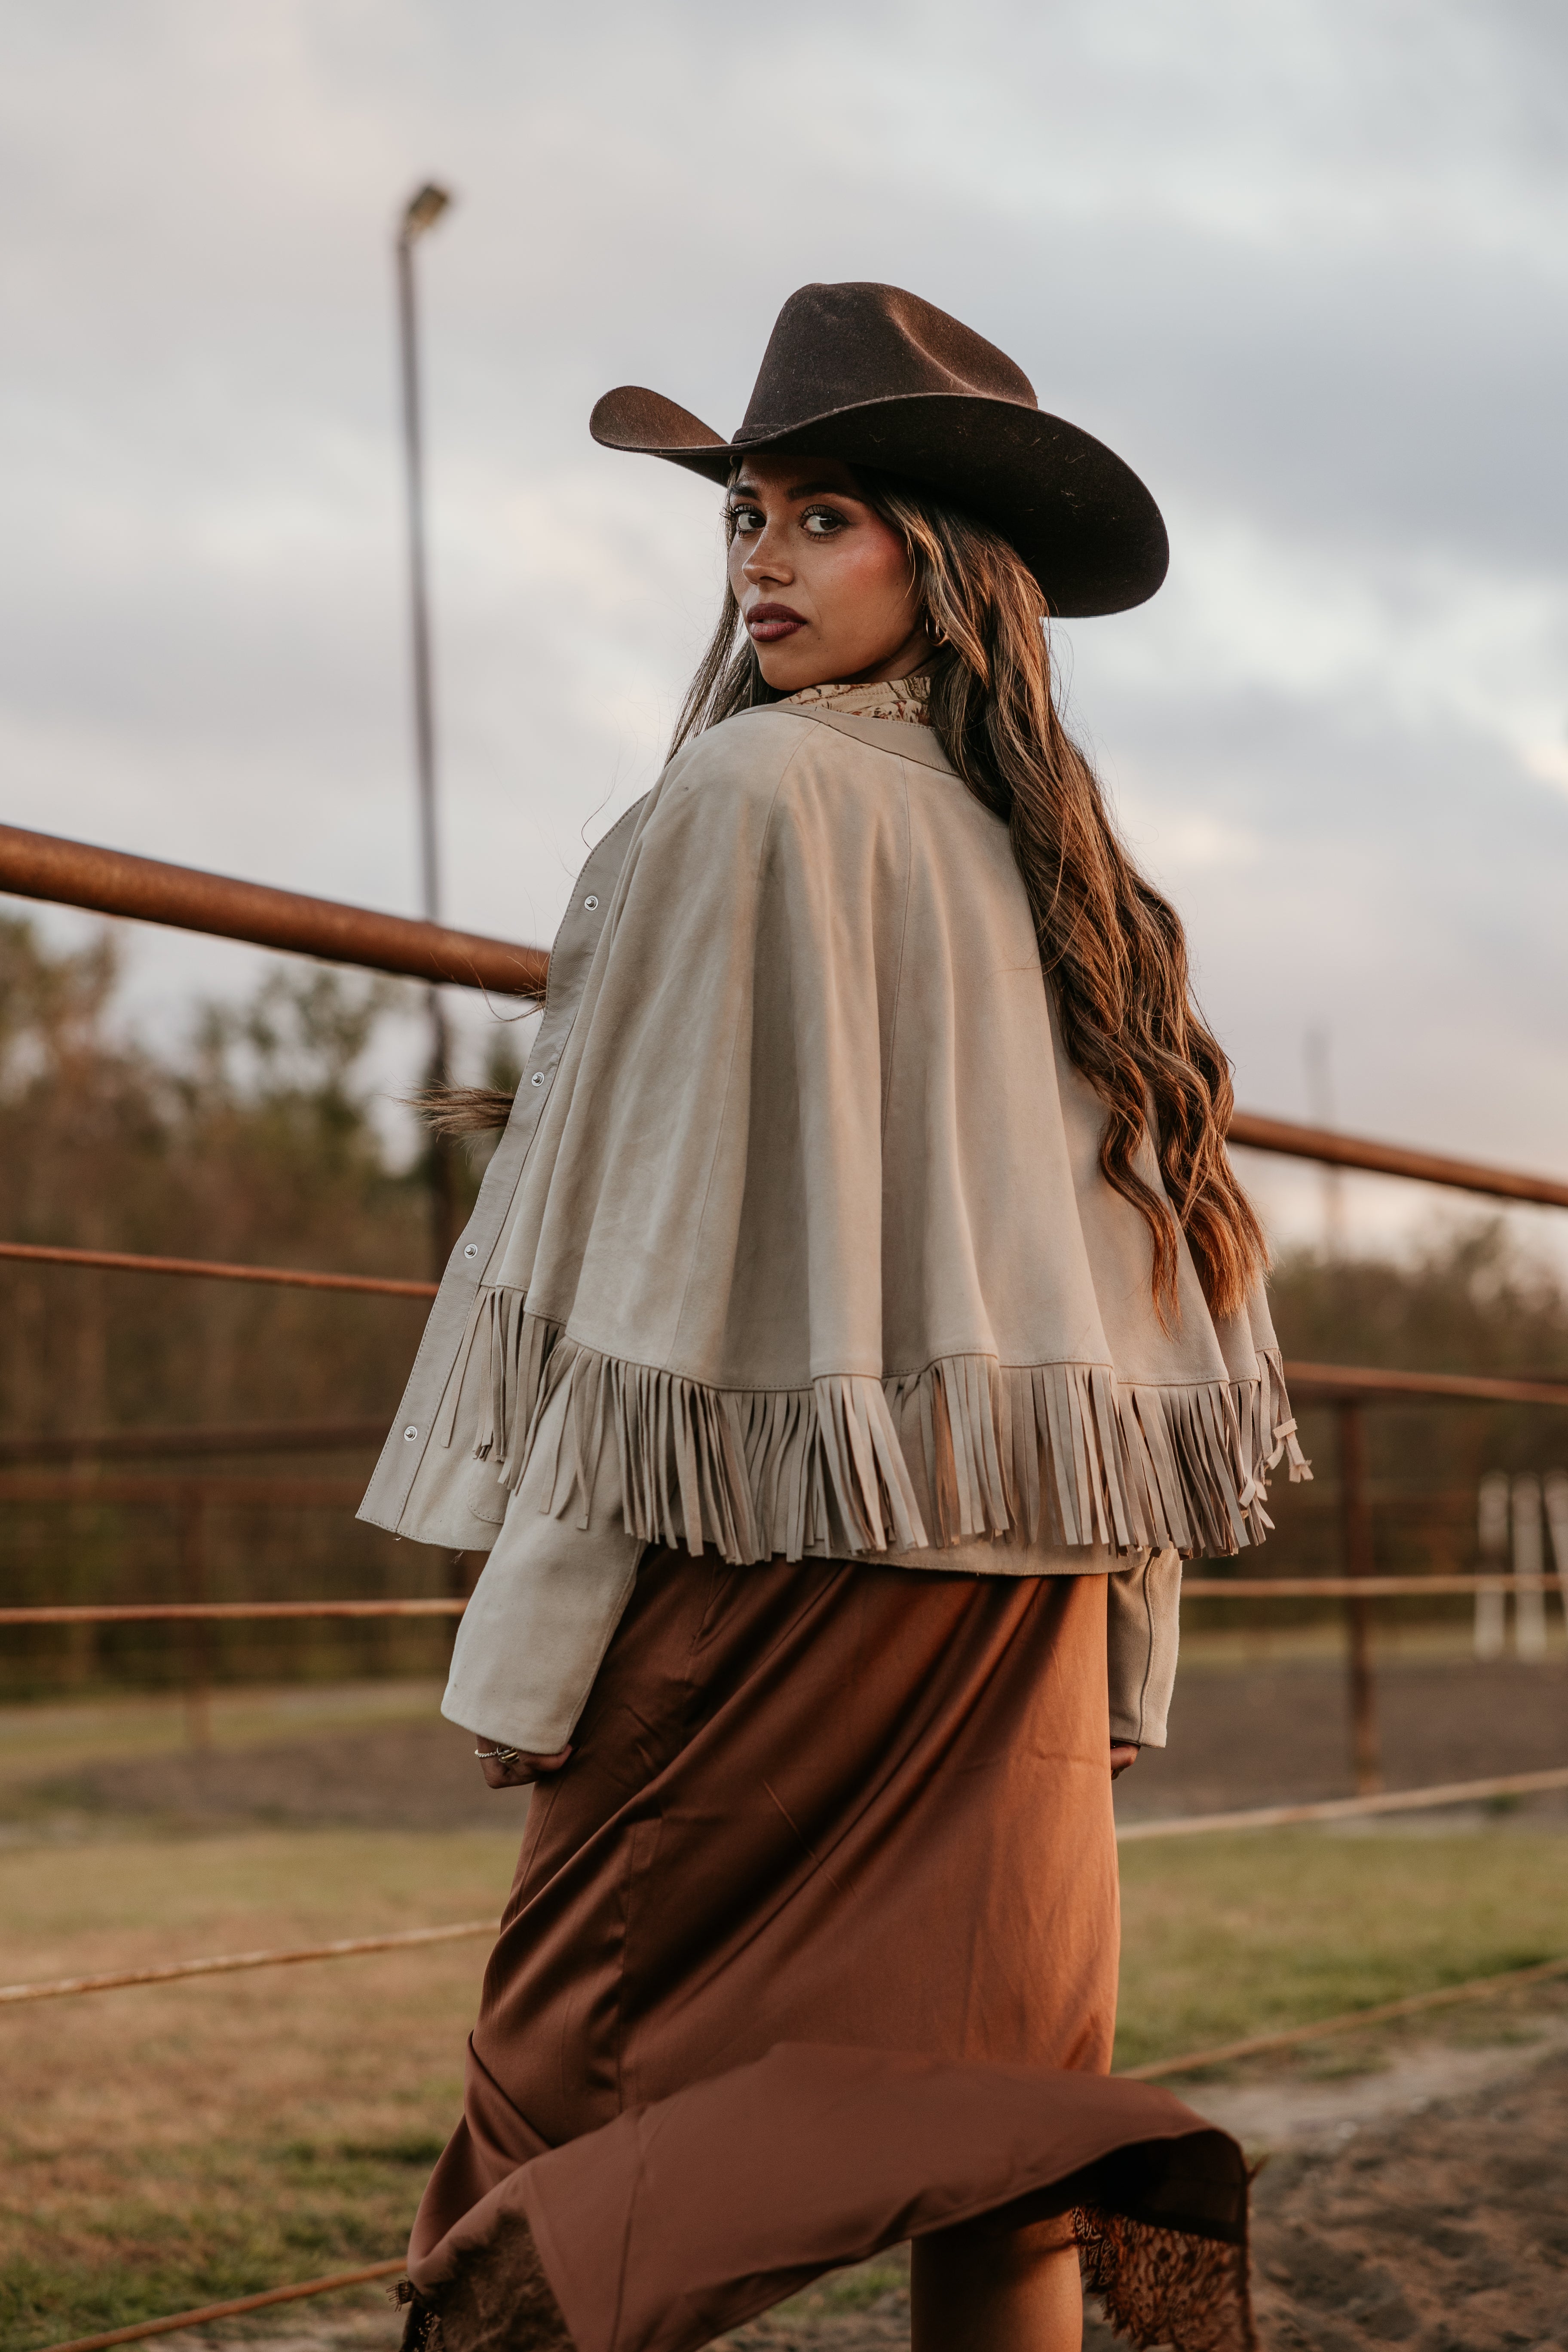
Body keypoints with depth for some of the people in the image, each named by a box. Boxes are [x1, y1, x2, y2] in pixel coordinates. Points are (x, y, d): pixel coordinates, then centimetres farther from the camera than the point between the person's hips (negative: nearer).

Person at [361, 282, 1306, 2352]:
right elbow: (1143, 1263, 13)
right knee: (986, 2088, 8)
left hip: (773, 1555, -7)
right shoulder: (1055, 859, 13)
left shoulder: (747, 800, -7)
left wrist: (529, 1646, -10)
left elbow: (657, 1233, -12)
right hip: (1017, 1576, 7)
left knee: (593, 2071, -2)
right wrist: (1118, 1653, 17)